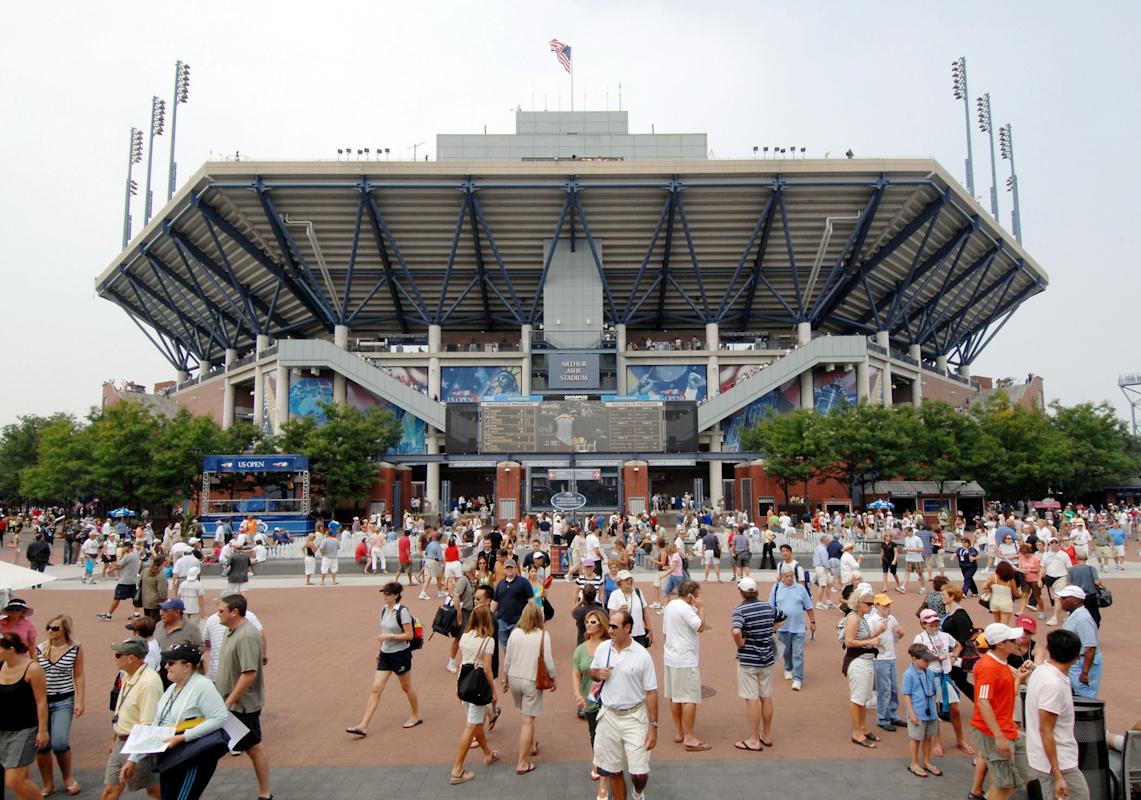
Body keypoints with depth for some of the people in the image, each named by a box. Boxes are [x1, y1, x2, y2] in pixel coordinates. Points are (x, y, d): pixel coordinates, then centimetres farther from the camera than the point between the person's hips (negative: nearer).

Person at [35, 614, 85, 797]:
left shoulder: (75, 649, -5)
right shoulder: (40, 649, 1)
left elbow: (79, 677, -1)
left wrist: (79, 701, -5)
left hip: (64, 701, -3)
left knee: (59, 743, -11)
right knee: (41, 744, 4)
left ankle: (68, 779, 15)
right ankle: (48, 784, 24)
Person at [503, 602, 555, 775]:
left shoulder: (515, 633, -4)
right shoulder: (543, 635, -13)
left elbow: (507, 660, 3)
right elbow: (548, 662, -11)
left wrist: (505, 679, 17)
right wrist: (553, 679, 6)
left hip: (514, 678, 4)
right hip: (532, 680, -4)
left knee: (527, 714, 25)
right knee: (528, 720, 3)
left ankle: (531, 744, 42)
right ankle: (522, 763, 7)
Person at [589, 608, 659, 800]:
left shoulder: (642, 655, -11)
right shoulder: (602, 648, 0)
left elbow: (651, 692, -7)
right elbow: (592, 671, 17)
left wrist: (653, 726, -9)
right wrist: (598, 674, -7)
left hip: (635, 717, -3)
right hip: (609, 716, 3)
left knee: (640, 774, -3)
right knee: (613, 771, 11)